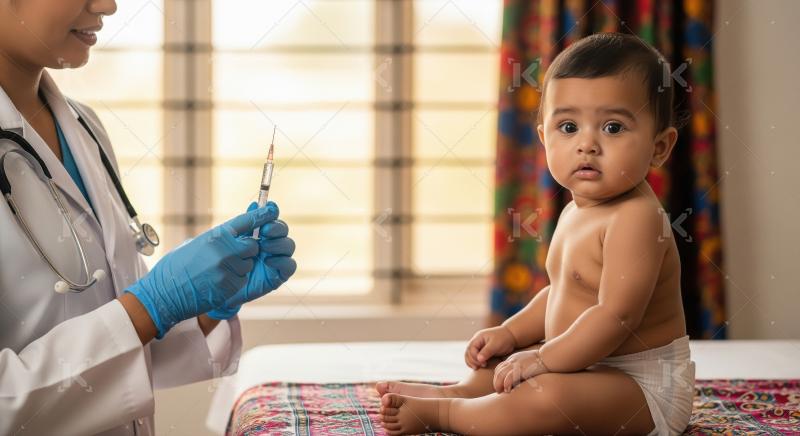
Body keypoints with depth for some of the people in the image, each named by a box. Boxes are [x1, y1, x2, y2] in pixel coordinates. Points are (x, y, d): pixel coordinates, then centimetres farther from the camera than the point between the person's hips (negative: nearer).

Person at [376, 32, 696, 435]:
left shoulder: (635, 217, -23)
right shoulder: (577, 212, 9)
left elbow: (616, 315, -29)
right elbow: (561, 296, 20)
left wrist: (543, 360, -22)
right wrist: (509, 332, 8)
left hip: (646, 386, -10)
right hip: (594, 369, 11)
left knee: (546, 396, -33)